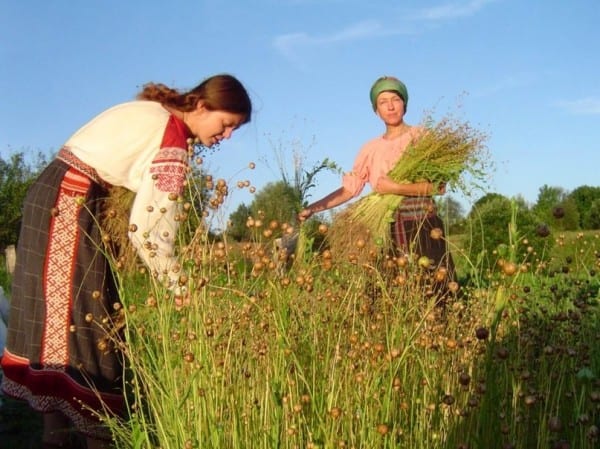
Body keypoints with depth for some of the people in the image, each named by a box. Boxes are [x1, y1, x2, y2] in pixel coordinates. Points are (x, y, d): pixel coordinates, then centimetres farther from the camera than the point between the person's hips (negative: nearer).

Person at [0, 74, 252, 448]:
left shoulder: (152, 111, 12)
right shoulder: (173, 140, -15)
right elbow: (146, 227, -19)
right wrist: (179, 286, -12)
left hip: (54, 194, 9)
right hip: (69, 203, -9)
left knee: (55, 307, 9)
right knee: (80, 315, -7)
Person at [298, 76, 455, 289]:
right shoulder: (371, 148, 11)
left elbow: (438, 186, -8)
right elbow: (349, 188, 10)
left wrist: (395, 188, -15)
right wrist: (313, 208, 1)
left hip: (422, 227, -3)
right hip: (386, 230, 3)